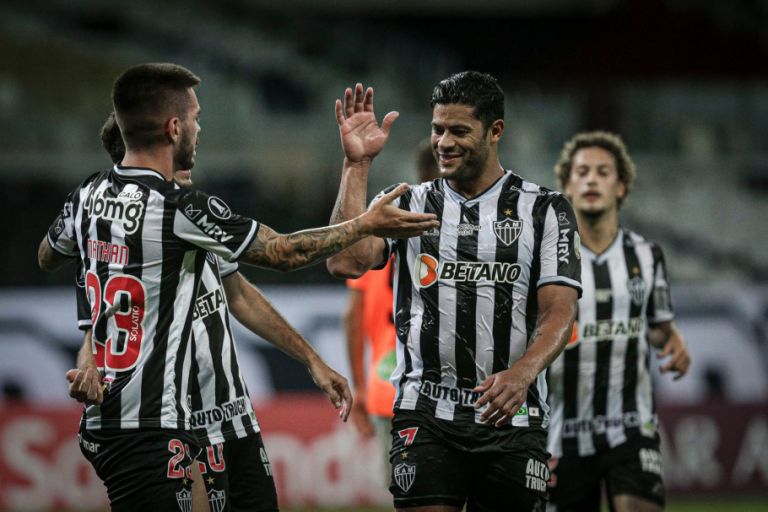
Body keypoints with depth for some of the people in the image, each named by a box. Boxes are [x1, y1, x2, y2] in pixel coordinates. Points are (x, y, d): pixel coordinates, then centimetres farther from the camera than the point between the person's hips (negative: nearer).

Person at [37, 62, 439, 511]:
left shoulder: (88, 196, 7)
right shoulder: (183, 209, -15)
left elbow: (47, 258, 29)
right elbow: (284, 252, -6)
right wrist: (367, 224, 6)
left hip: (99, 422, 8)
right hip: (149, 429, -8)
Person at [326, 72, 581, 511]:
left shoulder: (546, 210, 4)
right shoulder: (407, 205, 8)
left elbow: (559, 311, -5)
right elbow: (346, 262, -10)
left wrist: (522, 374, -25)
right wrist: (357, 163, -11)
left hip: (513, 415, 0)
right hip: (427, 416, 0)